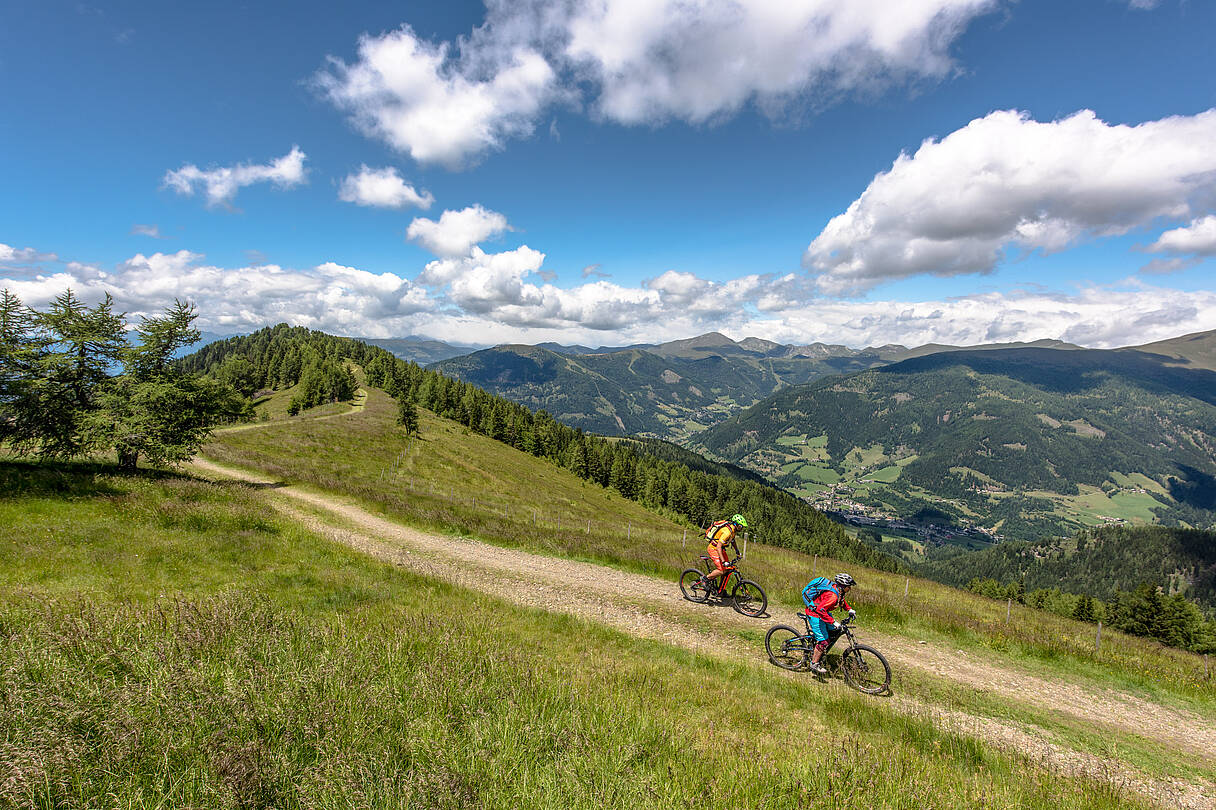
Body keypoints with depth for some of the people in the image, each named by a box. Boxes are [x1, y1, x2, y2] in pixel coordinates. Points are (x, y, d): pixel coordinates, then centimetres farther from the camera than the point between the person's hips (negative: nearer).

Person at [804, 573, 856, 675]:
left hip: (823, 611, 9)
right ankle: (814, 664, 6)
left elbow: (841, 599, 21)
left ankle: (816, 652, 21)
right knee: (824, 641, -9)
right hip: (815, 614, -9)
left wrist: (849, 609, 10)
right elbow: (820, 610, -40)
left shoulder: (838, 589, -4)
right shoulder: (832, 595, -33)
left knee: (835, 631, 9)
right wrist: (833, 622, -37)